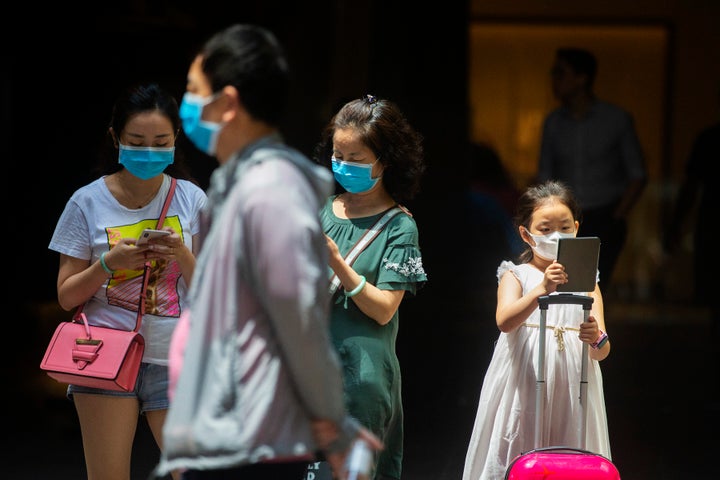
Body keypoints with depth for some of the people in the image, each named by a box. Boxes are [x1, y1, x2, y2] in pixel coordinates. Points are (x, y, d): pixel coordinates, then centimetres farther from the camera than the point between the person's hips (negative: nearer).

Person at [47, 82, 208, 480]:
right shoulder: (88, 203, 0)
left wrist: (182, 255, -14)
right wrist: (108, 262, -15)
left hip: (173, 360, 1)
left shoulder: (190, 200, 3)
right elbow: (66, 296, 2)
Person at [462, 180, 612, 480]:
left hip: (572, 393, 2)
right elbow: (504, 321, -18)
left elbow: (602, 351, 2)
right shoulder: (516, 276, 4)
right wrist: (542, 289, -32)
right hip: (523, 390, -2)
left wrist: (597, 341, -22)